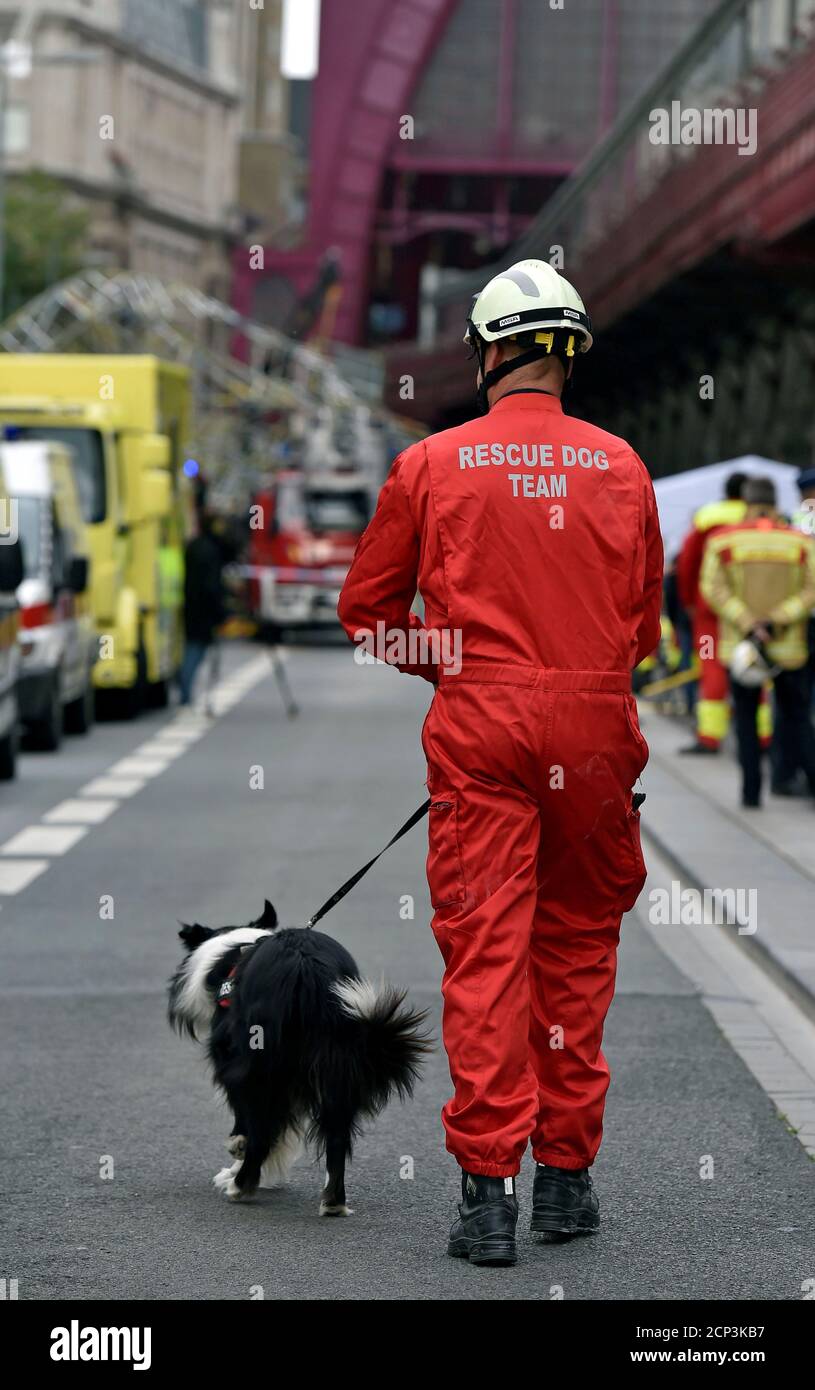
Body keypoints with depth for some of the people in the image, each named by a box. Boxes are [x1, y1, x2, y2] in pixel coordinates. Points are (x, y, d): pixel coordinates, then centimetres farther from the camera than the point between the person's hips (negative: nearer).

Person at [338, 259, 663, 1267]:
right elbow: (644, 622, 12)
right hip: (597, 728, 2)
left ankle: (489, 1190, -6)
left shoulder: (431, 465, 0)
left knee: (486, 954, -2)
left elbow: (366, 609, 7)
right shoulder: (620, 467, 5)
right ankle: (566, 1173, 18)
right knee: (578, 946, 14)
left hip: (479, 728, -2)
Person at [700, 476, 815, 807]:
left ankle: (752, 789, 6)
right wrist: (775, 624, -14)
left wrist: (750, 627, -17)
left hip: (739, 644, 0)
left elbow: (713, 588, -11)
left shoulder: (722, 541, -2)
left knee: (746, 718, 12)